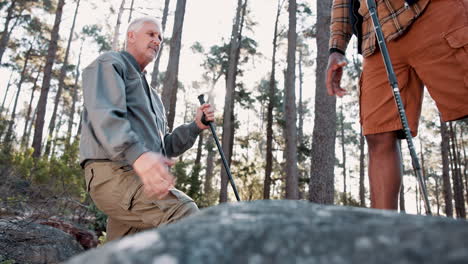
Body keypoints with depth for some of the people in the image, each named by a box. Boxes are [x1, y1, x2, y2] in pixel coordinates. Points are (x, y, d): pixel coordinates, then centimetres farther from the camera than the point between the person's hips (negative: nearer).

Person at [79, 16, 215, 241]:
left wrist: (196, 126, 10)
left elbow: (164, 146, 27)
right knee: (184, 212, -29)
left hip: (139, 176, 9)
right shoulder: (109, 64, 6)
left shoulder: (150, 94, 32)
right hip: (112, 173, -8)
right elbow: (104, 115, -16)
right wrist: (139, 155, -34)